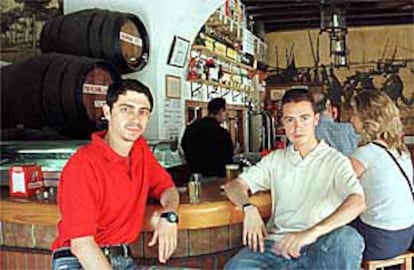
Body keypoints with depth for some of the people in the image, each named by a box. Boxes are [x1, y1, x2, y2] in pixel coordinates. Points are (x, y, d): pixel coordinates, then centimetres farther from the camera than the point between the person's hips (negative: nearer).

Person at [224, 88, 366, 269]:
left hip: (319, 248, -1)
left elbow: (357, 202, -15)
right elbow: (233, 186, 13)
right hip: (277, 244, 2)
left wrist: (313, 232, -31)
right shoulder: (275, 159, 17)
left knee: (348, 238, -36)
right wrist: (249, 208, -11)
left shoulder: (335, 161, 3)